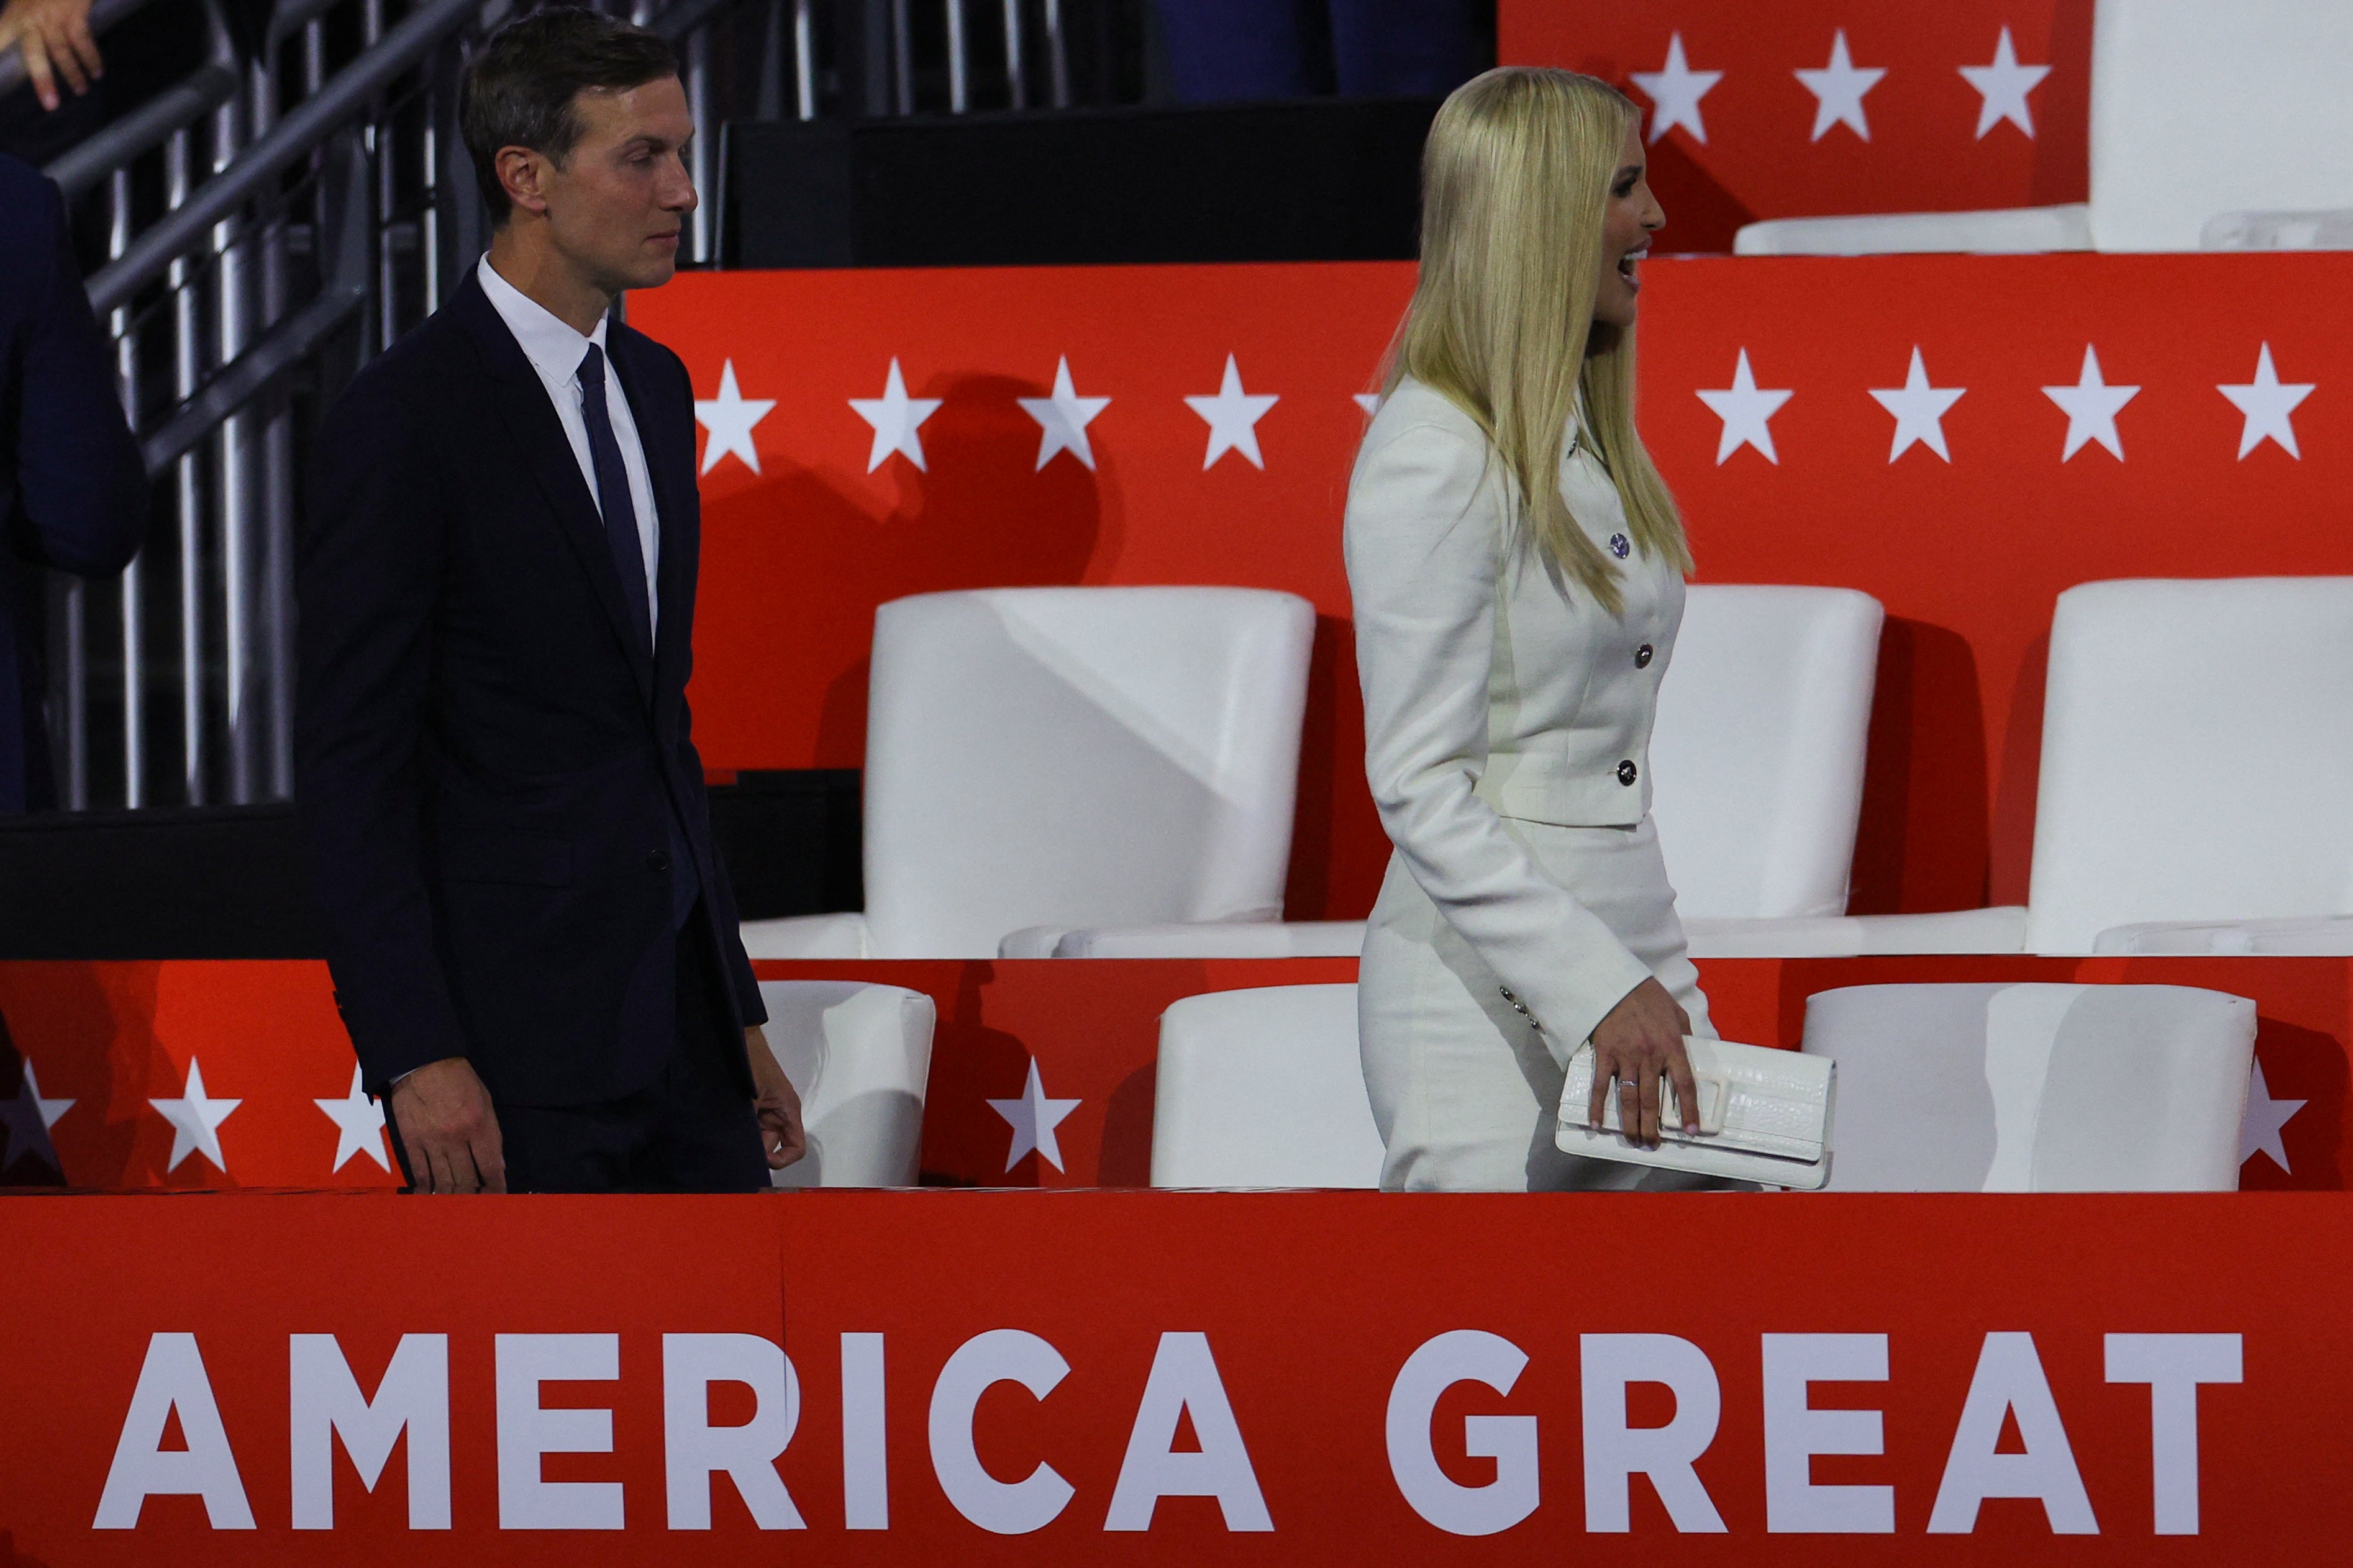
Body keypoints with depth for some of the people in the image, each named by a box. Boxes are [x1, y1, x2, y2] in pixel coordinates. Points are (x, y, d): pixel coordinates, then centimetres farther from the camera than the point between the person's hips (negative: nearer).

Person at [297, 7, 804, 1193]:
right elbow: (349, 766, -14)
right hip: (512, 1051, -8)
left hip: (677, 1027, 8)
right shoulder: (407, 417, -11)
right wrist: (415, 1056, -20)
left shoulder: (654, 387, 14)